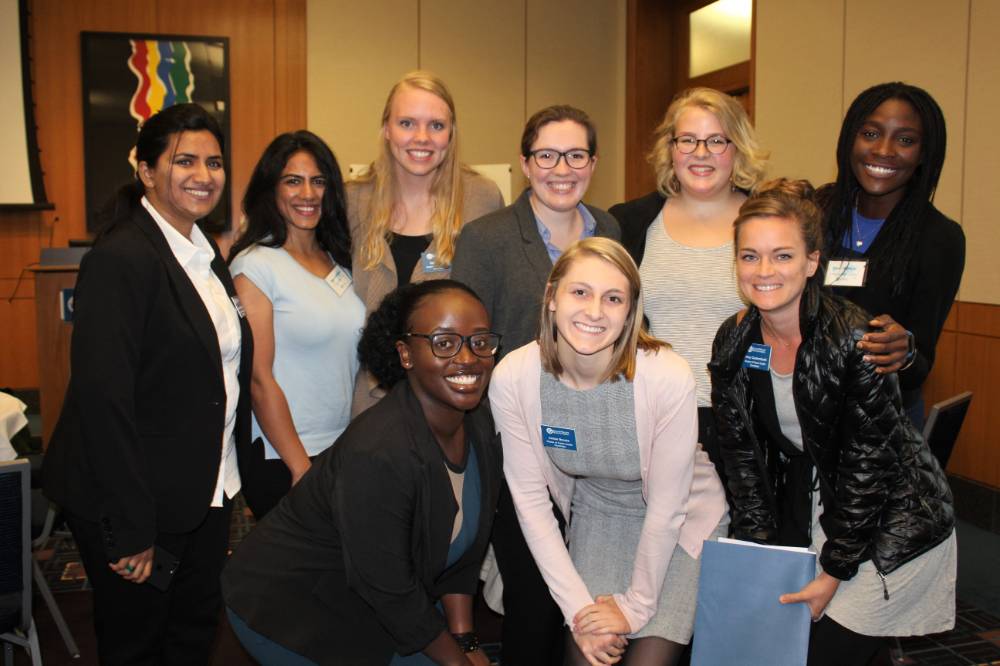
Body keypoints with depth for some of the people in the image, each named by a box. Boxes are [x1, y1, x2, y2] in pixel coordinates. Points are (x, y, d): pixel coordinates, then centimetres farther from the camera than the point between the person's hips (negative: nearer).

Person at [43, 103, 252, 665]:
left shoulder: (207, 254, 8)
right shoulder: (122, 258, -18)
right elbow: (103, 398, -22)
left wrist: (230, 486, 10)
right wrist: (130, 529, -21)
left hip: (208, 495, 8)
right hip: (143, 504, -7)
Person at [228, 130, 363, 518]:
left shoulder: (339, 261, 8)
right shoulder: (255, 265, -11)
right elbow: (259, 378, -14)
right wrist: (301, 467, -14)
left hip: (345, 451, 6)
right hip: (280, 459, -6)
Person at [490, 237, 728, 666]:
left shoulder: (668, 377, -30)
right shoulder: (512, 378, -22)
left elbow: (666, 508, -19)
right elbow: (531, 501, -13)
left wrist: (636, 604, -11)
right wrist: (578, 606, -13)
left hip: (682, 521, -2)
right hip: (597, 514, 2)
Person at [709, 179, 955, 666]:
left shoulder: (855, 338, -23)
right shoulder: (733, 342, -6)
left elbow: (867, 464, -19)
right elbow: (742, 456, -2)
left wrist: (834, 573, -14)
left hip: (892, 525, -5)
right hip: (806, 511, 5)